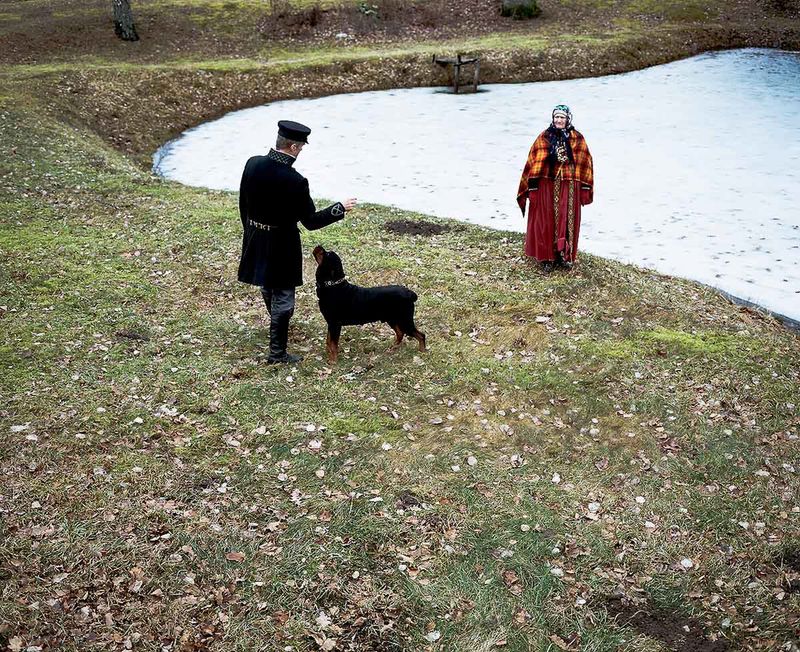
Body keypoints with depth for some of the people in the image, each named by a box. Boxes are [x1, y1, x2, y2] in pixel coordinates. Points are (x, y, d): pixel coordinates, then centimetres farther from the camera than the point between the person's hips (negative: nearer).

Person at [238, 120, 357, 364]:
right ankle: (277, 352, 15)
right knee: (282, 297, 7)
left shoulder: (252, 164, -8)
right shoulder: (295, 181, -26)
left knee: (267, 287, 28)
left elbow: (243, 204, 4)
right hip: (280, 246, -7)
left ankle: (277, 323, 55)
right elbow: (311, 221, -18)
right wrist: (340, 208, -5)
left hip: (255, 240, 7)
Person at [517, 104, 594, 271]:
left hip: (569, 188, 1)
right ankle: (547, 257, 11)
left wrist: (584, 189, 0)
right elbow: (534, 162, -2)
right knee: (547, 221, 2)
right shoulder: (544, 137, -2)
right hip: (548, 186, -1)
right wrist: (532, 188, -7)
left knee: (567, 221, 6)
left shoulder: (577, 138, 1)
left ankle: (565, 254, 17)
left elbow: (585, 164, 4)